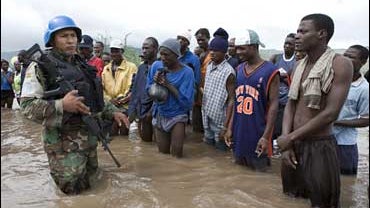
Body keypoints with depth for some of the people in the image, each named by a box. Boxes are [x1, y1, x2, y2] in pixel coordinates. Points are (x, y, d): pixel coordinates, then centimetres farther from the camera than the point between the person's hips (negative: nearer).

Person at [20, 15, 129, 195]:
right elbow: (27, 106, -17)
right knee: (73, 193, 1)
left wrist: (112, 112, 8)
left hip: (89, 136, 7)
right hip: (63, 141, -7)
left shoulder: (83, 66, 12)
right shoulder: (40, 67, -10)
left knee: (91, 183, 21)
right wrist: (61, 105, -28)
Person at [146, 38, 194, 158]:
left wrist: (168, 84, -23)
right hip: (159, 114, 3)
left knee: (176, 155, -4)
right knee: (163, 152, 13)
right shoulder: (156, 66, -6)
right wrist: (156, 83, -19)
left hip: (177, 116, -3)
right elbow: (148, 90, 2)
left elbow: (187, 101, -18)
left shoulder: (186, 72, -16)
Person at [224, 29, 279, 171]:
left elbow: (273, 105, -12)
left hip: (258, 133, -6)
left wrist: (266, 136, -16)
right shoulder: (239, 70, 8)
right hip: (239, 132, 6)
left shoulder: (270, 71, -10)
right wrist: (230, 128, 8)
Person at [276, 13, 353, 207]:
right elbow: (290, 104, 5)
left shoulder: (340, 64, -14)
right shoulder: (299, 65, 8)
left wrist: (290, 138, -13)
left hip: (319, 146, -6)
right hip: (294, 143, 6)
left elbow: (330, 113, -18)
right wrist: (286, 143, -7)